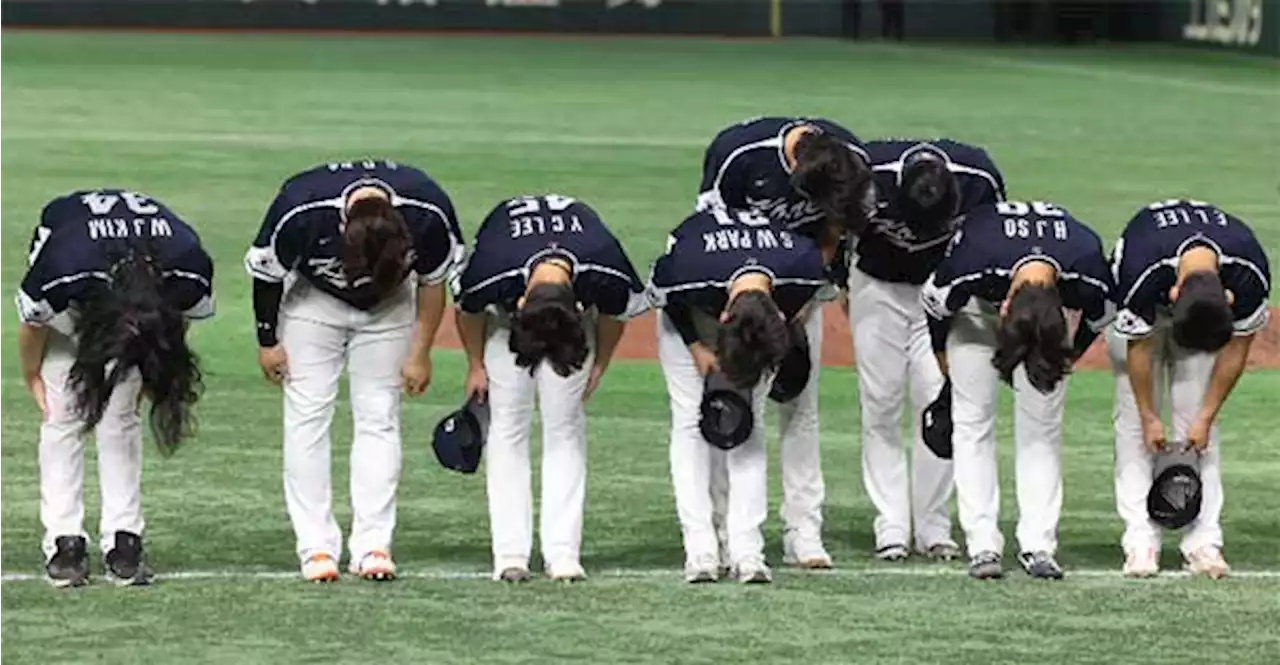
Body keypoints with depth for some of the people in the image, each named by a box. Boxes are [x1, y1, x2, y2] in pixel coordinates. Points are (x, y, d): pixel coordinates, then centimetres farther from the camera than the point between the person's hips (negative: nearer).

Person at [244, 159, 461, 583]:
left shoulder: (428, 215, -32)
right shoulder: (300, 212, -37)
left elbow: (433, 282, -11)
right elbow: (267, 272, -16)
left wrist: (420, 353, -6)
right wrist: (267, 340, -7)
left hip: (388, 308, 1)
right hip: (312, 299, -1)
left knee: (379, 417, -4)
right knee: (307, 415, -8)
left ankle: (373, 544, -3)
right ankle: (316, 547, -7)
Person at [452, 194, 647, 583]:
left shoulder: (606, 276, -39)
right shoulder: (491, 271, -40)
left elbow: (614, 313, -12)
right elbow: (467, 308, -14)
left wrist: (599, 366, -1)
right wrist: (476, 367, -2)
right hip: (502, 313, 0)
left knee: (565, 425, -7)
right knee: (508, 423, -8)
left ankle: (562, 551, -8)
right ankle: (510, 552, -9)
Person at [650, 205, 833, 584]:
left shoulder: (806, 267, -37)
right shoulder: (684, 268, -43)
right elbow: (664, 295, -17)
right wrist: (696, 347, -18)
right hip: (687, 310, -1)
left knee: (749, 421, -6)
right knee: (690, 419, -9)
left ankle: (746, 549, -7)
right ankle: (700, 549, -8)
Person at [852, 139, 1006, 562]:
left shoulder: (979, 178, -26)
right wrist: (845, 288, 4)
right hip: (877, 286, 0)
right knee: (880, 405, -5)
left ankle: (933, 527, -1)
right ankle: (891, 528, -1)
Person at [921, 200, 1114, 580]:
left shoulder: (1089, 278, -38)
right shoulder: (971, 264, -42)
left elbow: (1102, 314, -11)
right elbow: (934, 298, -17)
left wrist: (1073, 354, 1)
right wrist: (942, 355, -2)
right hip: (975, 305, -1)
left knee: (1042, 423, -6)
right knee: (972, 418, -8)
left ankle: (1038, 545, -5)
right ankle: (982, 546, -9)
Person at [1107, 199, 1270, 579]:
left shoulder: (1250, 276, -36)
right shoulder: (1141, 274, -41)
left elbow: (1236, 348, -19)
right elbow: (1137, 348, -24)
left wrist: (1206, 418, -14)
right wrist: (1149, 418, -15)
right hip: (1142, 307, -1)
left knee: (1196, 417, -7)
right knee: (1133, 418, -10)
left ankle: (1204, 540, -9)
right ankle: (1140, 541, -9)